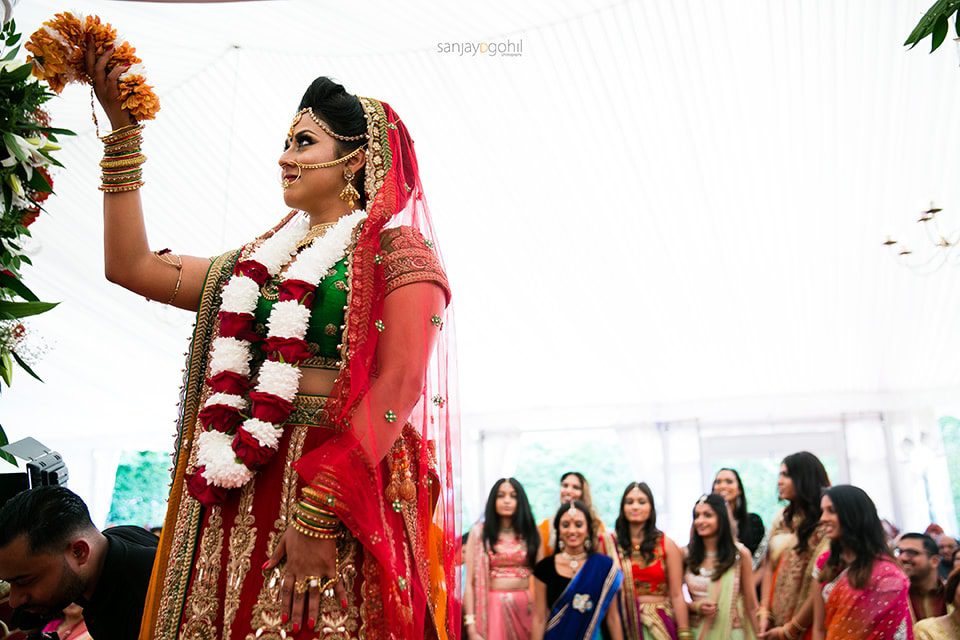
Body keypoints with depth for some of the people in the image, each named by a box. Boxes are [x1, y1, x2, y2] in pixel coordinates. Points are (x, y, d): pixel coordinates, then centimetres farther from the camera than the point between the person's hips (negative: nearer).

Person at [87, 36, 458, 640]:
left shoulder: (394, 249, -3)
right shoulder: (260, 261, 18)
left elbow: (399, 387, -14)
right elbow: (130, 265, 18)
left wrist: (320, 511, -21)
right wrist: (123, 127, 18)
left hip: (348, 493, -6)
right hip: (242, 495, 6)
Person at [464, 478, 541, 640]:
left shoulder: (530, 532, 7)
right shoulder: (479, 532, -1)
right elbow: (470, 581, -5)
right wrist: (471, 625, -12)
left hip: (526, 607, 2)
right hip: (493, 607, -2)